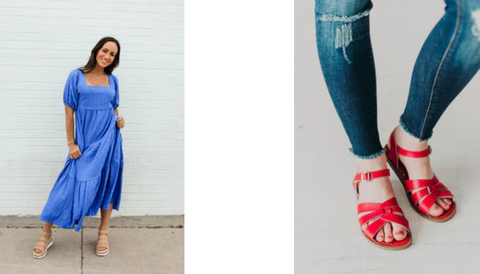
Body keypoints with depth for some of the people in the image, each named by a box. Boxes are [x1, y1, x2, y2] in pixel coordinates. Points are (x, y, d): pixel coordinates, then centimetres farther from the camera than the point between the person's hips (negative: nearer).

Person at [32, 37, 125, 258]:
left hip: (109, 139, 3)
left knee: (108, 182, 5)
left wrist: (119, 120, -4)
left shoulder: (112, 80, 7)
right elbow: (69, 112, -3)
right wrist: (71, 144, -7)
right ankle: (46, 234, 12)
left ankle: (103, 232, 19)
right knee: (71, 184, -3)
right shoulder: (77, 77, -3)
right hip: (85, 141, -3)